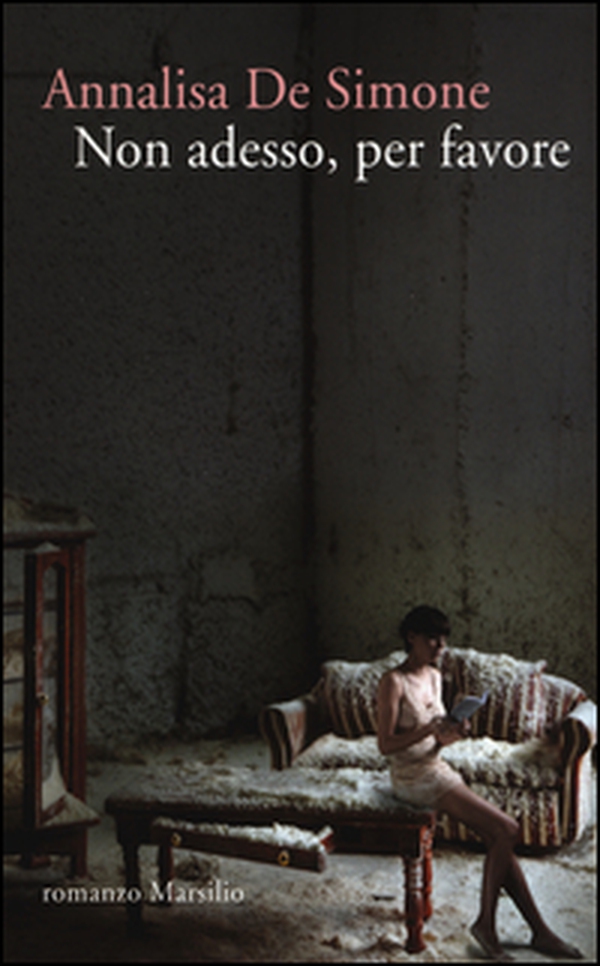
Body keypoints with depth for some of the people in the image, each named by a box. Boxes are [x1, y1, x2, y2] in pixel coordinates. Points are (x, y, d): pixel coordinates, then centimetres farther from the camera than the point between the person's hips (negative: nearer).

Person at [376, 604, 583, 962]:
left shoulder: (434, 676, 11)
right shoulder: (394, 681, -14)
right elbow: (385, 744, -18)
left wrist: (450, 733, -5)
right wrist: (430, 730, -29)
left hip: (437, 768, 8)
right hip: (414, 777, -8)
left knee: (500, 837, -3)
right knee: (507, 830, -15)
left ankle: (540, 931, 2)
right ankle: (486, 924, -4)